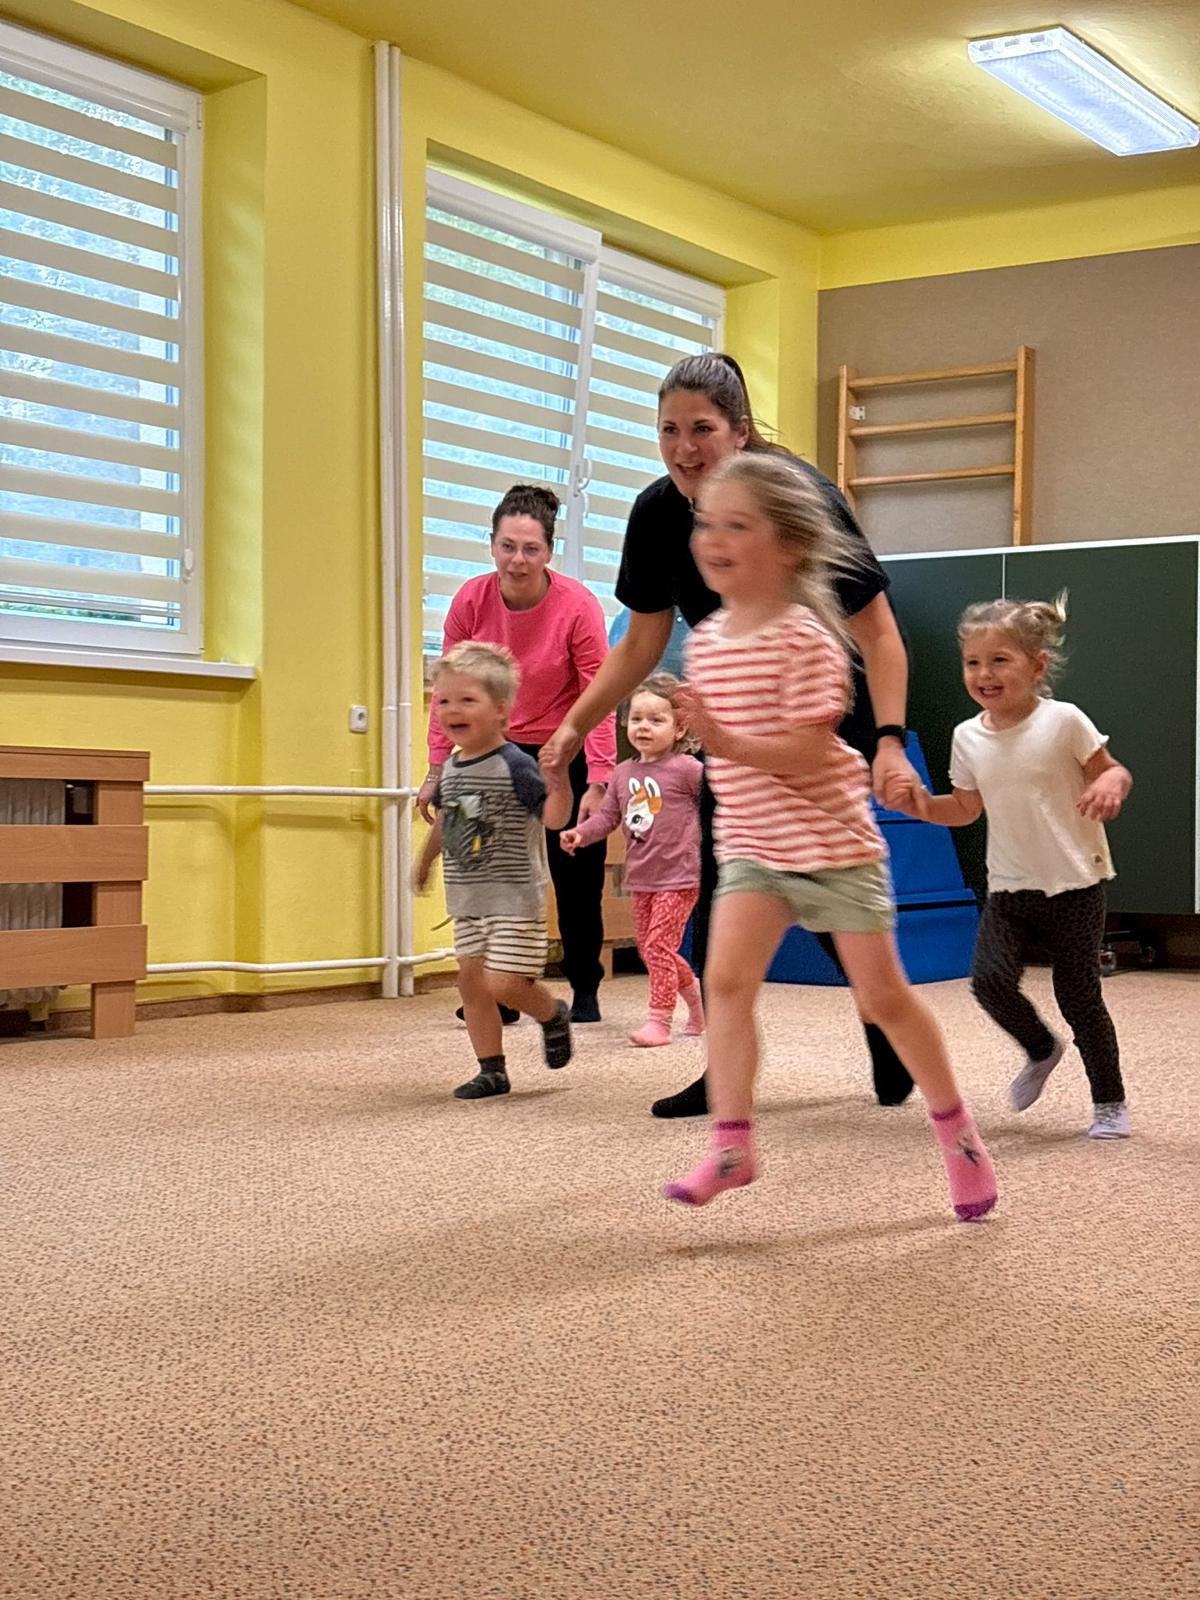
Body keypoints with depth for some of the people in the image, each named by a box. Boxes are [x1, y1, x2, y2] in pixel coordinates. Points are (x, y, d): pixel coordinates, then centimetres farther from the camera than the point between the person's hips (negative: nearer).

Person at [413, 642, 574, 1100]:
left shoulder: (514, 765, -16)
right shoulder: (451, 768, 6)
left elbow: (553, 817, -23)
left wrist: (559, 779, -40)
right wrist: (424, 863, 35)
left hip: (514, 898, -7)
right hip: (467, 899, 7)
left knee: (504, 984, -9)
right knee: (472, 981, 7)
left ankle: (553, 1015, 22)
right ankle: (492, 1070, 17)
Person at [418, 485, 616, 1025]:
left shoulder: (577, 606, -20)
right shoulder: (471, 600, -12)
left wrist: (598, 782, -23)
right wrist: (437, 770, -6)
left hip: (568, 756, -2)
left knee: (576, 880, 4)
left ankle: (585, 991, 21)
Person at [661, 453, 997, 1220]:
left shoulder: (804, 638, -18)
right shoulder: (705, 641, 4)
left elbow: (809, 751, -25)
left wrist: (727, 744, -35)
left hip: (832, 841, -6)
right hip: (752, 845, 6)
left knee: (883, 994, 5)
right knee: (726, 976, -12)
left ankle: (960, 1134, 23)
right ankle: (732, 1146, -5)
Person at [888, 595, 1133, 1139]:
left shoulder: (1063, 722, -11)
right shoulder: (968, 737, 1)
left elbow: (1111, 771, -3)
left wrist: (1109, 785, -26)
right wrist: (925, 805, -7)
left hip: (1073, 885, -4)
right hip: (1008, 888, 4)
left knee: (1079, 996, 0)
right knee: (990, 978, -15)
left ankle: (1109, 1102, 21)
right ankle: (1040, 1050, 17)